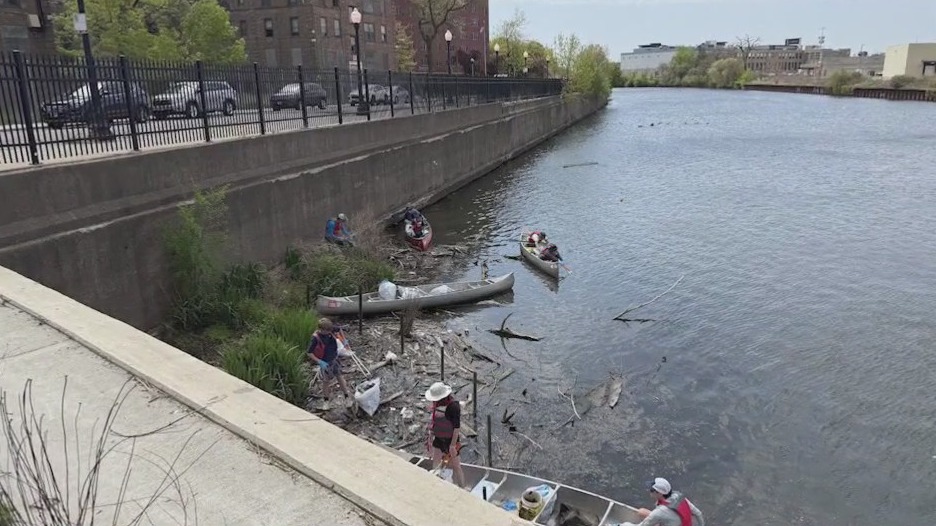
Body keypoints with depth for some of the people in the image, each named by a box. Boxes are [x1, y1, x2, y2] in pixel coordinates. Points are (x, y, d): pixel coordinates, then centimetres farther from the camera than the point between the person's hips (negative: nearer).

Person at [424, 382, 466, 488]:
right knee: (435, 466, 15)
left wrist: (453, 444, -22)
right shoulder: (436, 404, -1)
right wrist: (430, 439, 13)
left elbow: (457, 427, -22)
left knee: (455, 466, 6)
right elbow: (433, 422, 10)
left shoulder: (453, 406, -24)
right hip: (438, 439, 7)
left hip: (450, 440, -7)